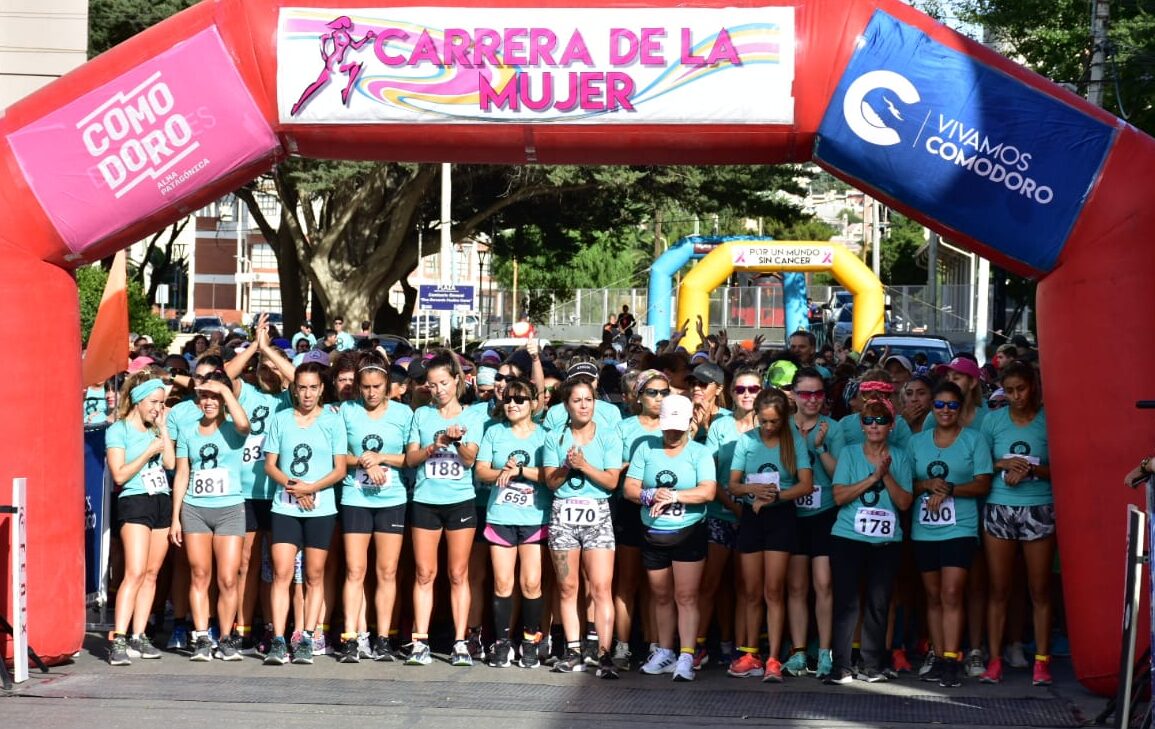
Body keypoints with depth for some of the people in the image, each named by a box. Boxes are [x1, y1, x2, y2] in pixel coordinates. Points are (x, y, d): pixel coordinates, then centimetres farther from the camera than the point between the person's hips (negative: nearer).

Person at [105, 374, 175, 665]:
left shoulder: (154, 429, 16)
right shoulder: (118, 430, -2)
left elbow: (171, 462, 2)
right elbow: (119, 475, -10)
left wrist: (163, 427, 3)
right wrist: (148, 452, -10)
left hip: (162, 502, 7)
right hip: (135, 502, -7)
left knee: (151, 573, 5)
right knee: (135, 573, -17)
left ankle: (138, 636, 8)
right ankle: (118, 639, -20)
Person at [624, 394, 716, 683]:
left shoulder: (700, 453, -2)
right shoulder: (646, 449, 6)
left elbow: (708, 491, -15)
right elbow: (630, 488, -1)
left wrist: (673, 496, -21)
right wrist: (653, 495, -19)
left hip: (688, 534, -3)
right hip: (653, 535, 3)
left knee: (686, 597, -7)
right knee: (661, 597, 13)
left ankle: (686, 658, -9)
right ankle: (665, 652, 24)